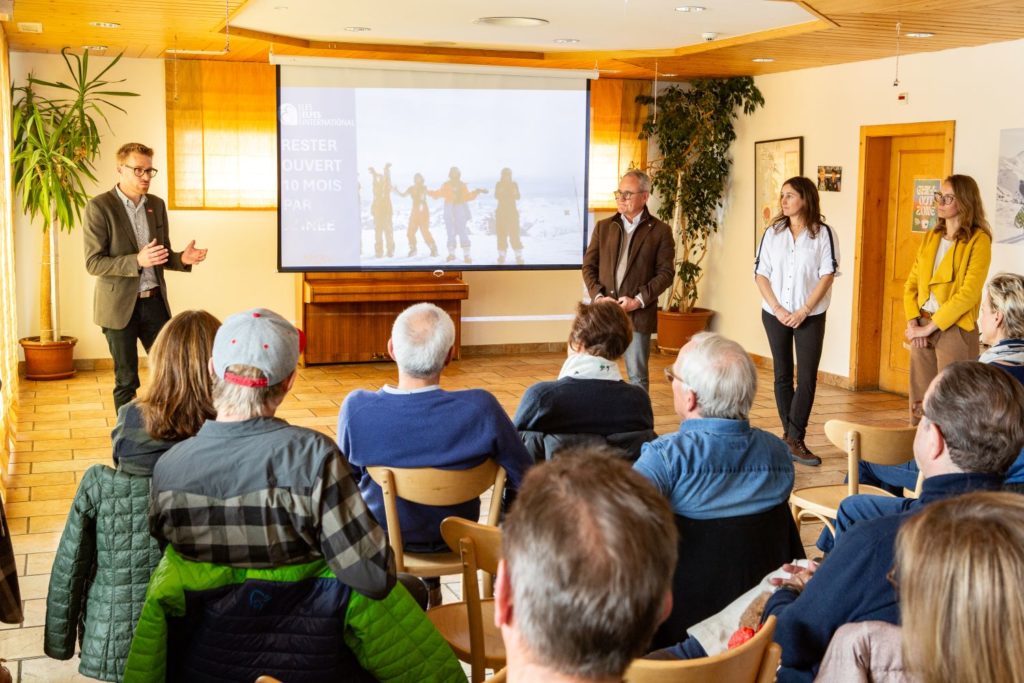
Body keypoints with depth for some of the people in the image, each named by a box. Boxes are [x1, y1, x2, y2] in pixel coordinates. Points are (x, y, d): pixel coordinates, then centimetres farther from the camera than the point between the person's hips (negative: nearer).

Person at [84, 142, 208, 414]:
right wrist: (137, 261, -26)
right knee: (126, 380, 5)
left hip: (155, 301, 5)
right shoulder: (99, 207, -9)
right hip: (120, 306, -5)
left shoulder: (156, 204, 8)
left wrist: (181, 259, -6)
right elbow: (93, 263, -13)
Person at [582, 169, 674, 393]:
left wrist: (639, 300, -13)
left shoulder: (660, 231, 2)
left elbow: (666, 272, -3)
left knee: (637, 376, 3)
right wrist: (598, 296, -7)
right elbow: (589, 266, 10)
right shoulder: (603, 227, 12)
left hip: (638, 314, -3)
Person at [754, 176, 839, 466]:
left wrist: (803, 311, -13)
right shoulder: (772, 233, 4)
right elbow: (761, 274, 2)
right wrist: (777, 309, -9)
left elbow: (827, 275, -7)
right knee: (782, 375, 8)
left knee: (807, 378, -6)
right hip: (775, 314, 3)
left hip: (810, 316, -2)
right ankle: (790, 436, 18)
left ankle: (794, 439, -2)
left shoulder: (822, 233, -3)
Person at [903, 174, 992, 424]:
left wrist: (931, 326, -14)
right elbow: (911, 284, 12)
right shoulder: (930, 237, 12)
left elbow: (969, 293, -15)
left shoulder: (978, 240, -7)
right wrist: (913, 323, -3)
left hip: (955, 330, -6)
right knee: (919, 402, 7)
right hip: (922, 329, 6)